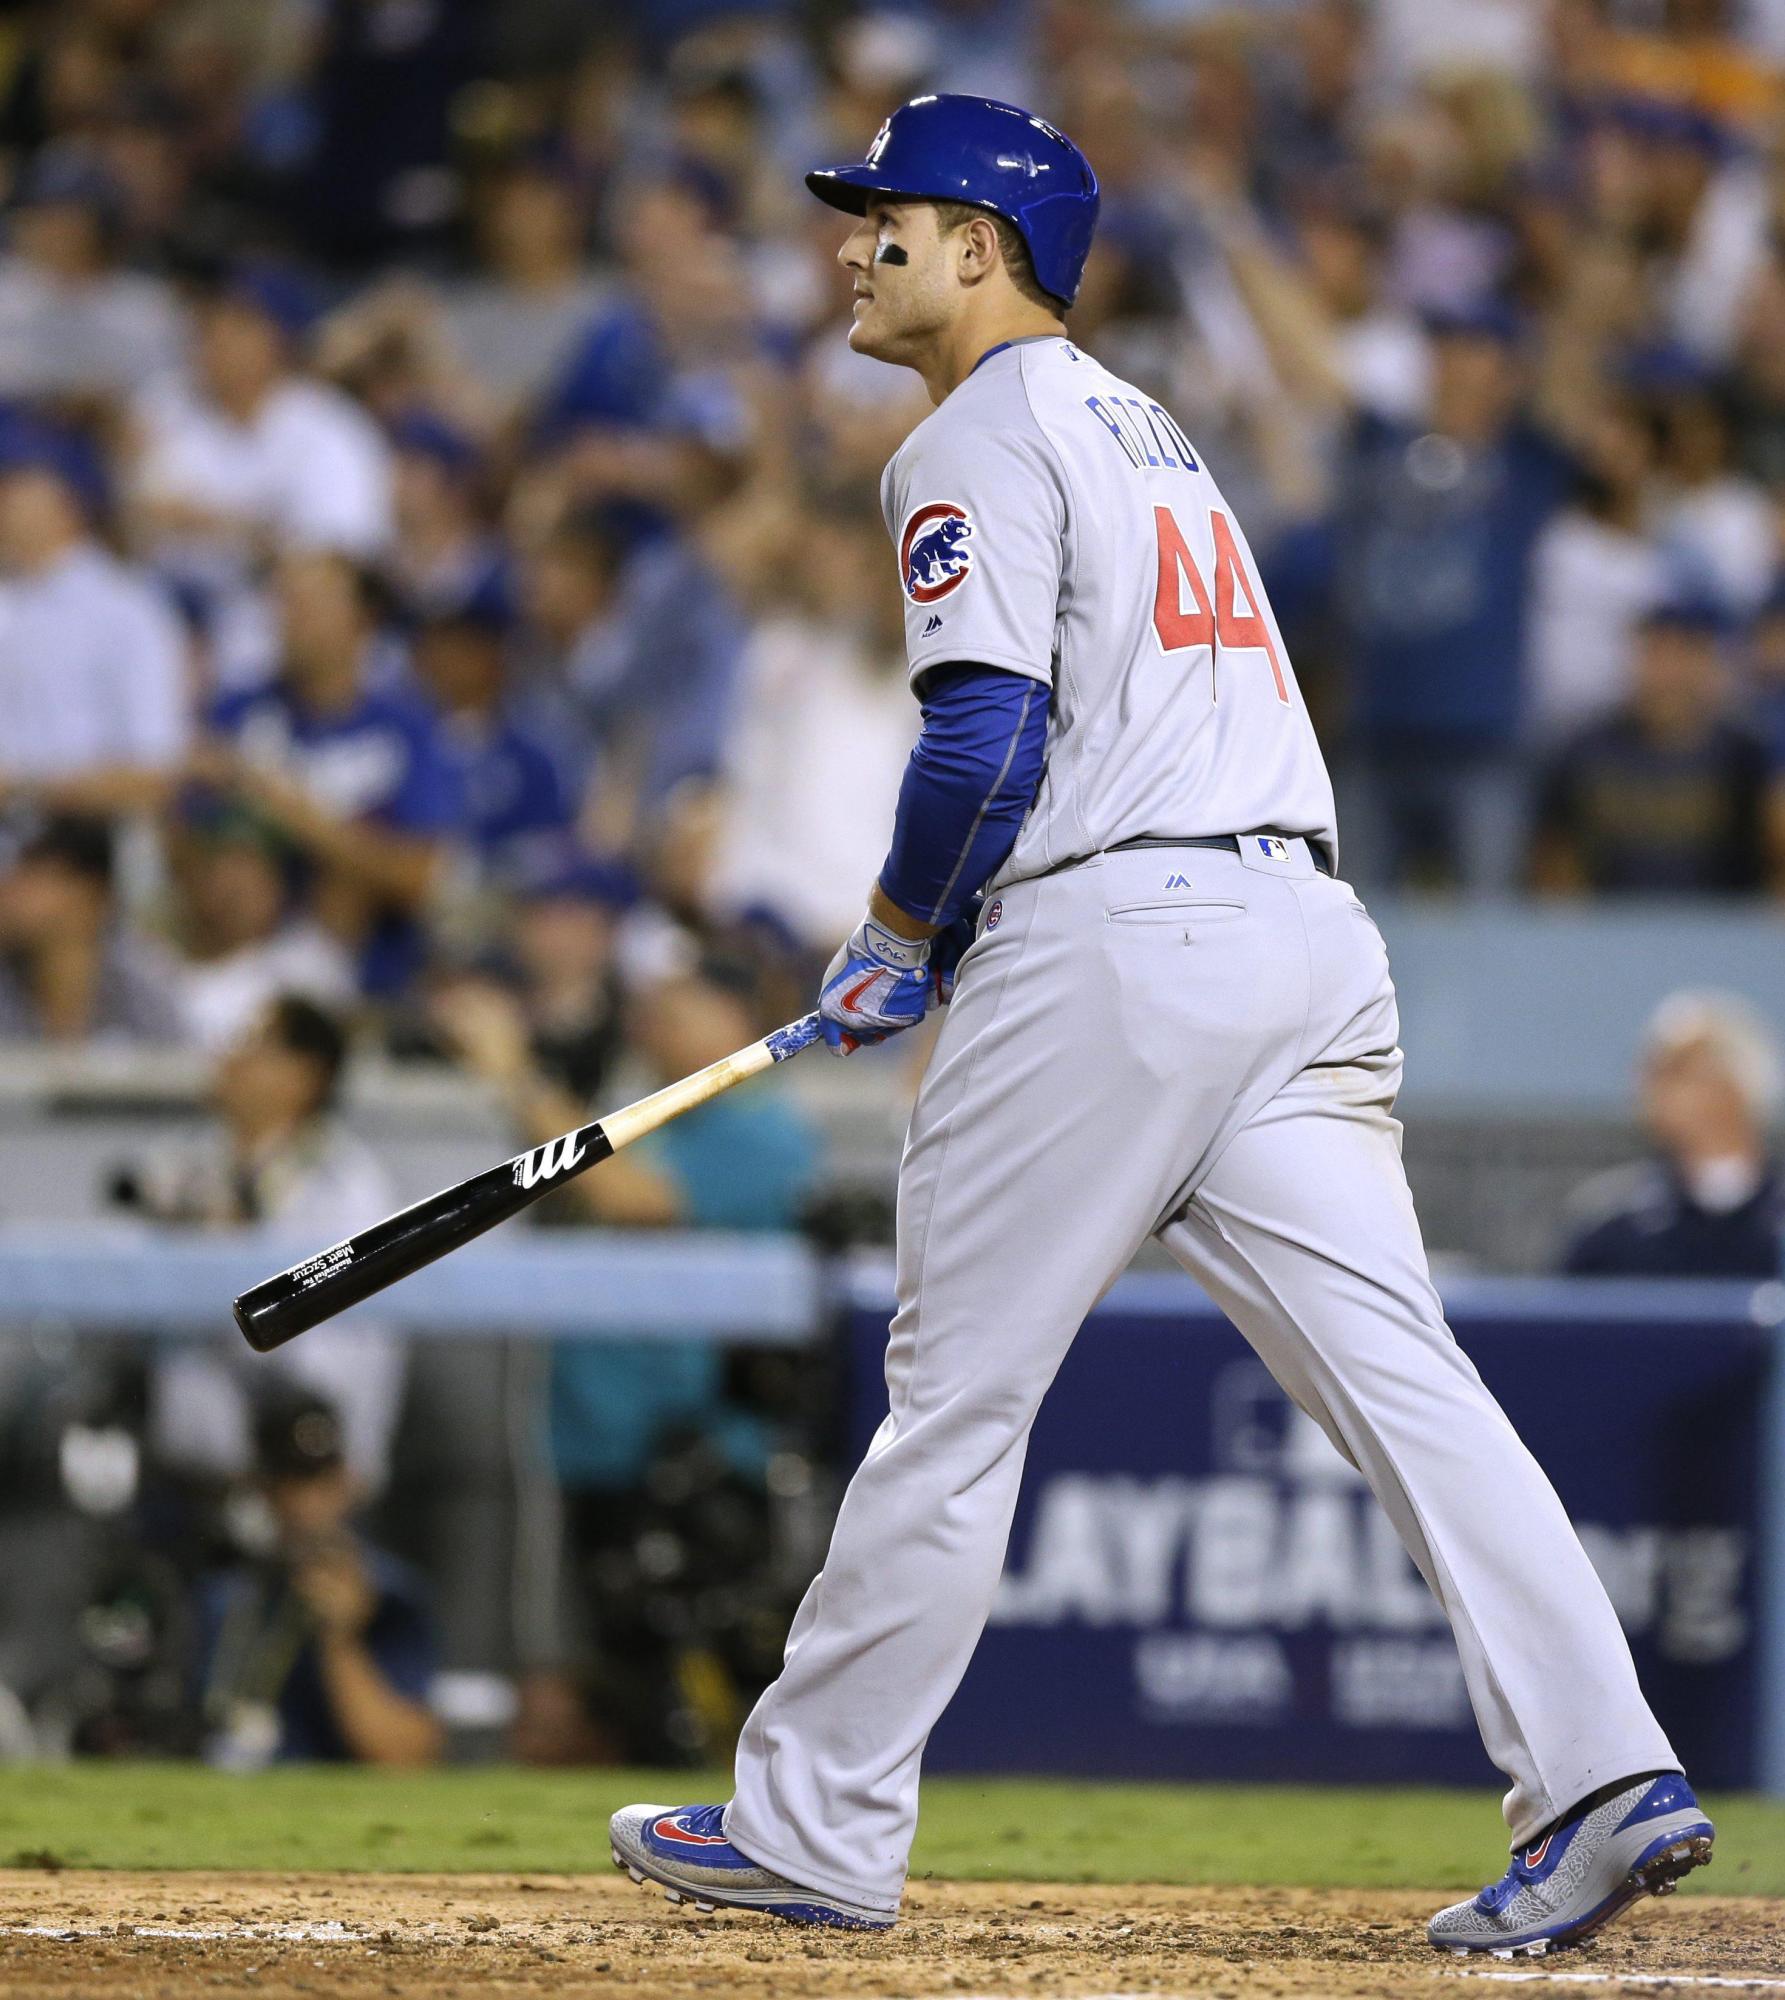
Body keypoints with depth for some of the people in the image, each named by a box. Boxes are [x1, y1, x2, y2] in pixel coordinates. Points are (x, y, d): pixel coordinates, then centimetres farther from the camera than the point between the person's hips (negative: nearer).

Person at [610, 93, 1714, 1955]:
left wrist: (895, 935, 0)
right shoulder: (1142, 426, 26)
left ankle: (817, 1829, 8)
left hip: (1115, 948, -8)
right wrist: (941, 931, 22)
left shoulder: (980, 440, -3)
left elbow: (985, 736, -15)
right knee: (1395, 1369, -1)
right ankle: (1603, 1777, -14)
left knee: (956, 1389, 1)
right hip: (1309, 933, 8)